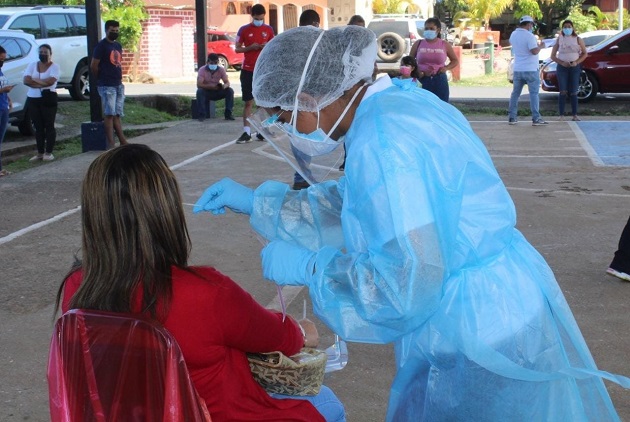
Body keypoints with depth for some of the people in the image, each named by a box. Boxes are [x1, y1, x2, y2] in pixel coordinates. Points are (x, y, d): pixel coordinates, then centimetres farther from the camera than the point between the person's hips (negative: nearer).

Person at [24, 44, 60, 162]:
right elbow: (26, 81, -4)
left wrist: (34, 80, -10)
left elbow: (51, 81, -19)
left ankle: (49, 153, 4)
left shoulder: (54, 66, -3)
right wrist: (43, 82, -13)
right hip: (33, 100, 4)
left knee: (49, 126, -1)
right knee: (38, 127, 8)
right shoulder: (32, 65, 9)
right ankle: (40, 153, 13)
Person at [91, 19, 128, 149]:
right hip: (107, 86, -8)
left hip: (118, 85, 8)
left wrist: (119, 78, 11)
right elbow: (93, 66, -10)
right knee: (109, 114, -9)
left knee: (117, 114, 11)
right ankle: (111, 144, -10)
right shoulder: (101, 46, -9)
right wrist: (101, 78, 2)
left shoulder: (118, 45, 15)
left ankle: (123, 142, 13)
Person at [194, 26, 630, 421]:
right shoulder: (398, 100, 3)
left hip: (482, 340, -9)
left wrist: (306, 266, -17)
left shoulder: (383, 142, -26)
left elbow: (406, 287, -28)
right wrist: (259, 203, 18)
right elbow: (355, 205, 18)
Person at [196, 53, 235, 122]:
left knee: (230, 91, -21)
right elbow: (199, 84, -26)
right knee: (199, 91, -34)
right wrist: (211, 86, -39)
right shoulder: (202, 70, -16)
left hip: (217, 92, 2)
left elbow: (227, 82, -12)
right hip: (207, 92, -2)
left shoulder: (221, 69, -7)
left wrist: (224, 86, -38)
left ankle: (228, 114, -15)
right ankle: (202, 115, -25)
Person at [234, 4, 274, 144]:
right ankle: (247, 133, -2)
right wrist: (250, 47, -15)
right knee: (248, 102, -2)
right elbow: (237, 49, 2)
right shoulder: (244, 30, -1)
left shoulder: (269, 29, 6)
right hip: (248, 70, -2)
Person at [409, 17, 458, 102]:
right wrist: (416, 71, -7)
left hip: (440, 80, 1)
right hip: (422, 80, 0)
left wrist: (446, 68, -4)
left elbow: (455, 61, 15)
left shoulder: (445, 45, 5)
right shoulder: (418, 44, 4)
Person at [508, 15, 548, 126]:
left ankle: (512, 117, 10)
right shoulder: (529, 36, -16)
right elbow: (534, 51, -23)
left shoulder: (513, 34, 7)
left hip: (517, 69, 6)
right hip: (530, 69, -6)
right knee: (534, 94, -2)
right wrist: (540, 46, -3)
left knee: (515, 93, 11)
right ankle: (536, 118, -4)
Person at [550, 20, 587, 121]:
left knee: (573, 92, 1)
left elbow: (585, 53, 6)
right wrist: (561, 63, -13)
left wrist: (577, 62, -10)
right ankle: (561, 115, -5)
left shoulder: (578, 39, 3)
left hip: (575, 67, 0)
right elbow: (553, 55, 4)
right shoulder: (559, 39, 3)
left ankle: (575, 115, 4)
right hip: (562, 67, 0)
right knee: (563, 92, -6)